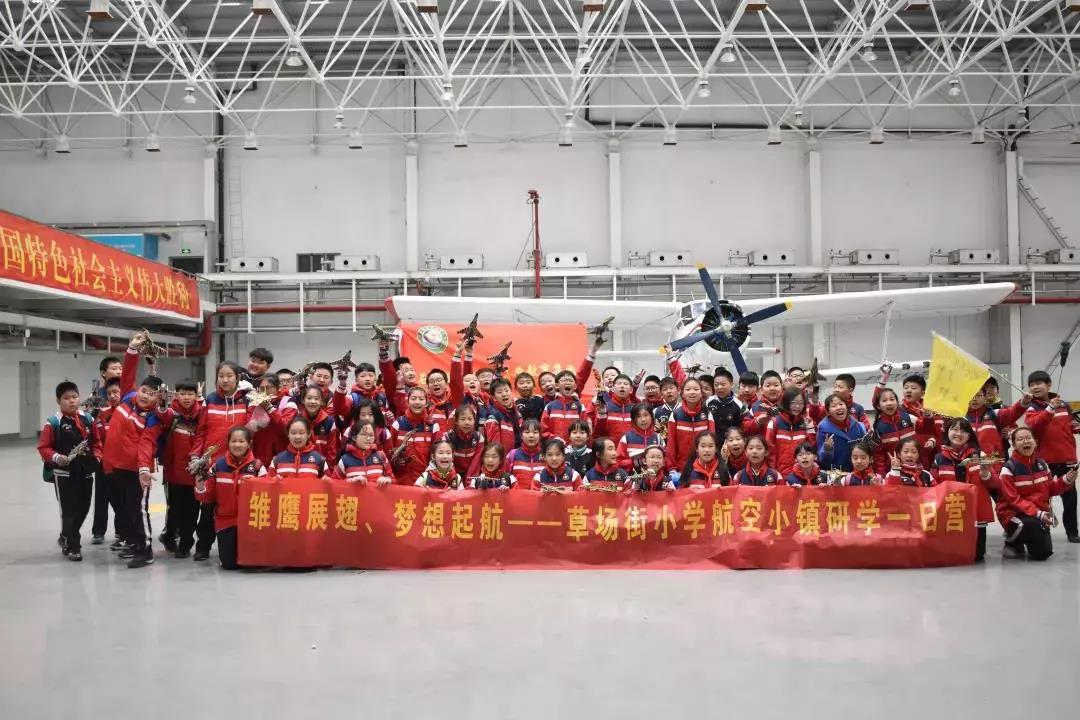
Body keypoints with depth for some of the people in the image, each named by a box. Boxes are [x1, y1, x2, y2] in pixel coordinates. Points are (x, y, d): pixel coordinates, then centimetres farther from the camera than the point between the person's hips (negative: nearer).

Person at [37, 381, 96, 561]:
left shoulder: (87, 419, 6)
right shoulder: (53, 423, -10)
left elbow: (96, 441, 15)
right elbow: (43, 447, -8)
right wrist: (56, 457, -23)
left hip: (85, 472, 6)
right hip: (63, 473, -5)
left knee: (83, 508, 14)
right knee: (69, 510, -2)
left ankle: (67, 537, 35)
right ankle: (71, 546, 7)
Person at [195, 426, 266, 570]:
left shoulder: (257, 465, -5)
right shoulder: (218, 465, 0)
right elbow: (208, 497, 4)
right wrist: (200, 485, -15)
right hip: (225, 520, 1)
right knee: (230, 563, -6)